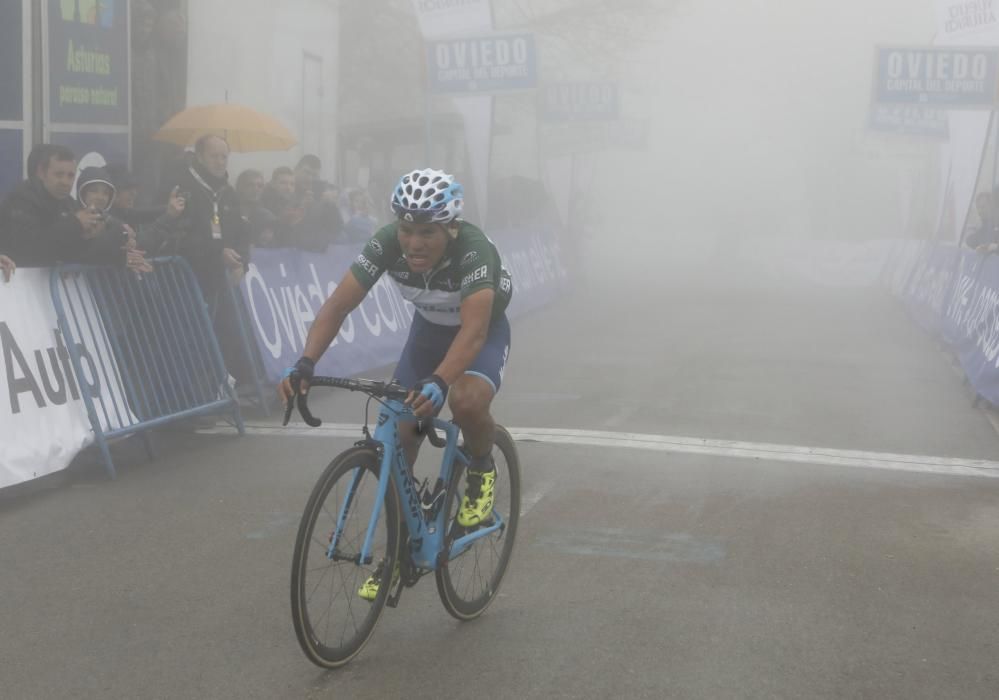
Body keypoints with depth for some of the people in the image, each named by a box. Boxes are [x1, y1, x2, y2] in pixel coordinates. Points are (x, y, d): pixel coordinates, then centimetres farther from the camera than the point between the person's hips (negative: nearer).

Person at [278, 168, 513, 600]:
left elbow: (473, 330, -49)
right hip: (428, 329, 4)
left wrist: (439, 383, -66)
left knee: (466, 401, -36)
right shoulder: (388, 244, -26)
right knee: (398, 438, -4)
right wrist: (305, 363, -44)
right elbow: (338, 305, -28)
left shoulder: (474, 251, -37)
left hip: (483, 331, -4)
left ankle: (482, 468, -1)